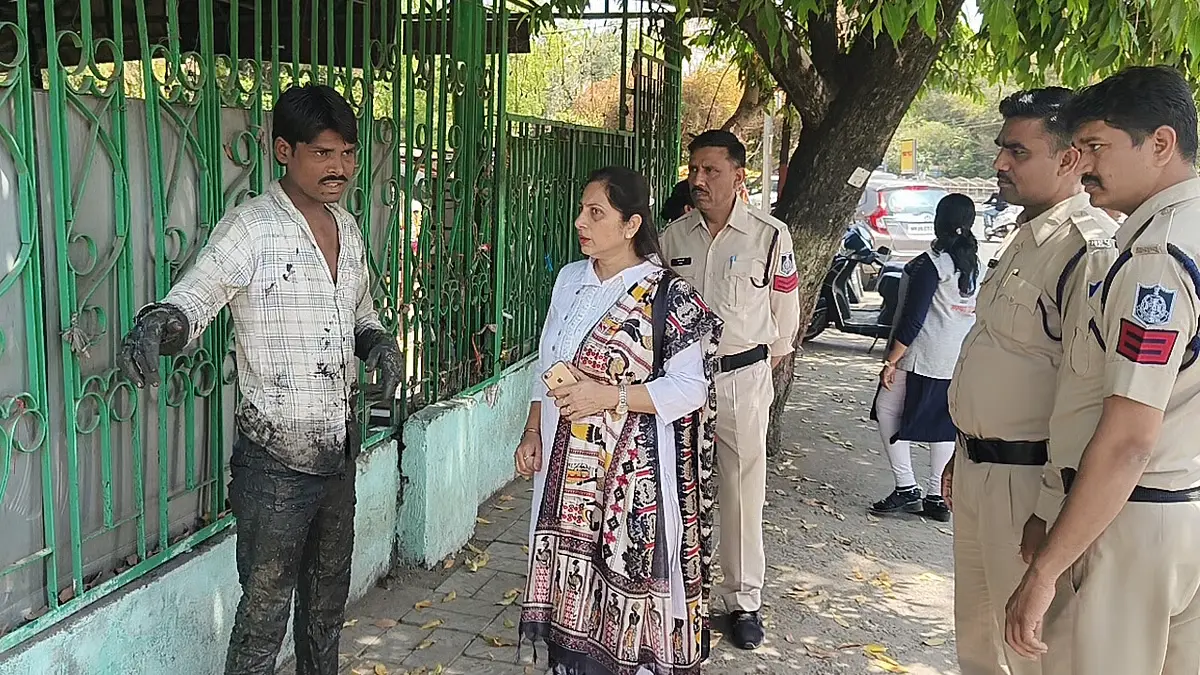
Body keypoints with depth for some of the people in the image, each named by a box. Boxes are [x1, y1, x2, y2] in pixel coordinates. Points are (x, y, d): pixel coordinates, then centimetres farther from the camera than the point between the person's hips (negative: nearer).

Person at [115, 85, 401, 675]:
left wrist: (378, 342, -3)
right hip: (275, 459, -7)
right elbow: (190, 301, -17)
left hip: (339, 449, 7)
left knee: (328, 599, 21)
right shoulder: (250, 228, -13)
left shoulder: (348, 229, 8)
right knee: (264, 611, 3)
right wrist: (157, 324, -40)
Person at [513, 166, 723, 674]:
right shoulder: (569, 279, 7)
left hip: (632, 470, -5)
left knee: (627, 582, 2)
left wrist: (608, 395, -20)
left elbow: (689, 388, -13)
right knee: (569, 579, 13)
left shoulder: (667, 297, -11)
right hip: (567, 465, 6)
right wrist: (533, 432, 9)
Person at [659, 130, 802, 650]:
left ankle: (744, 601, 19)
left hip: (742, 378, -3)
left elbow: (785, 306, 4)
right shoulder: (673, 236, 3)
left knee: (743, 493, 4)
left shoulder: (769, 236, -8)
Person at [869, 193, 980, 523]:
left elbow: (913, 319, -18)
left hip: (922, 359, -7)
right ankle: (938, 497, 15)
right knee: (944, 425, 13)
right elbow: (977, 314, 11)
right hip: (962, 363, 7)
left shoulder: (930, 264, -14)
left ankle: (906, 489, -2)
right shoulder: (977, 264, 7)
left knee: (887, 412, 2)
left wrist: (891, 360, -14)